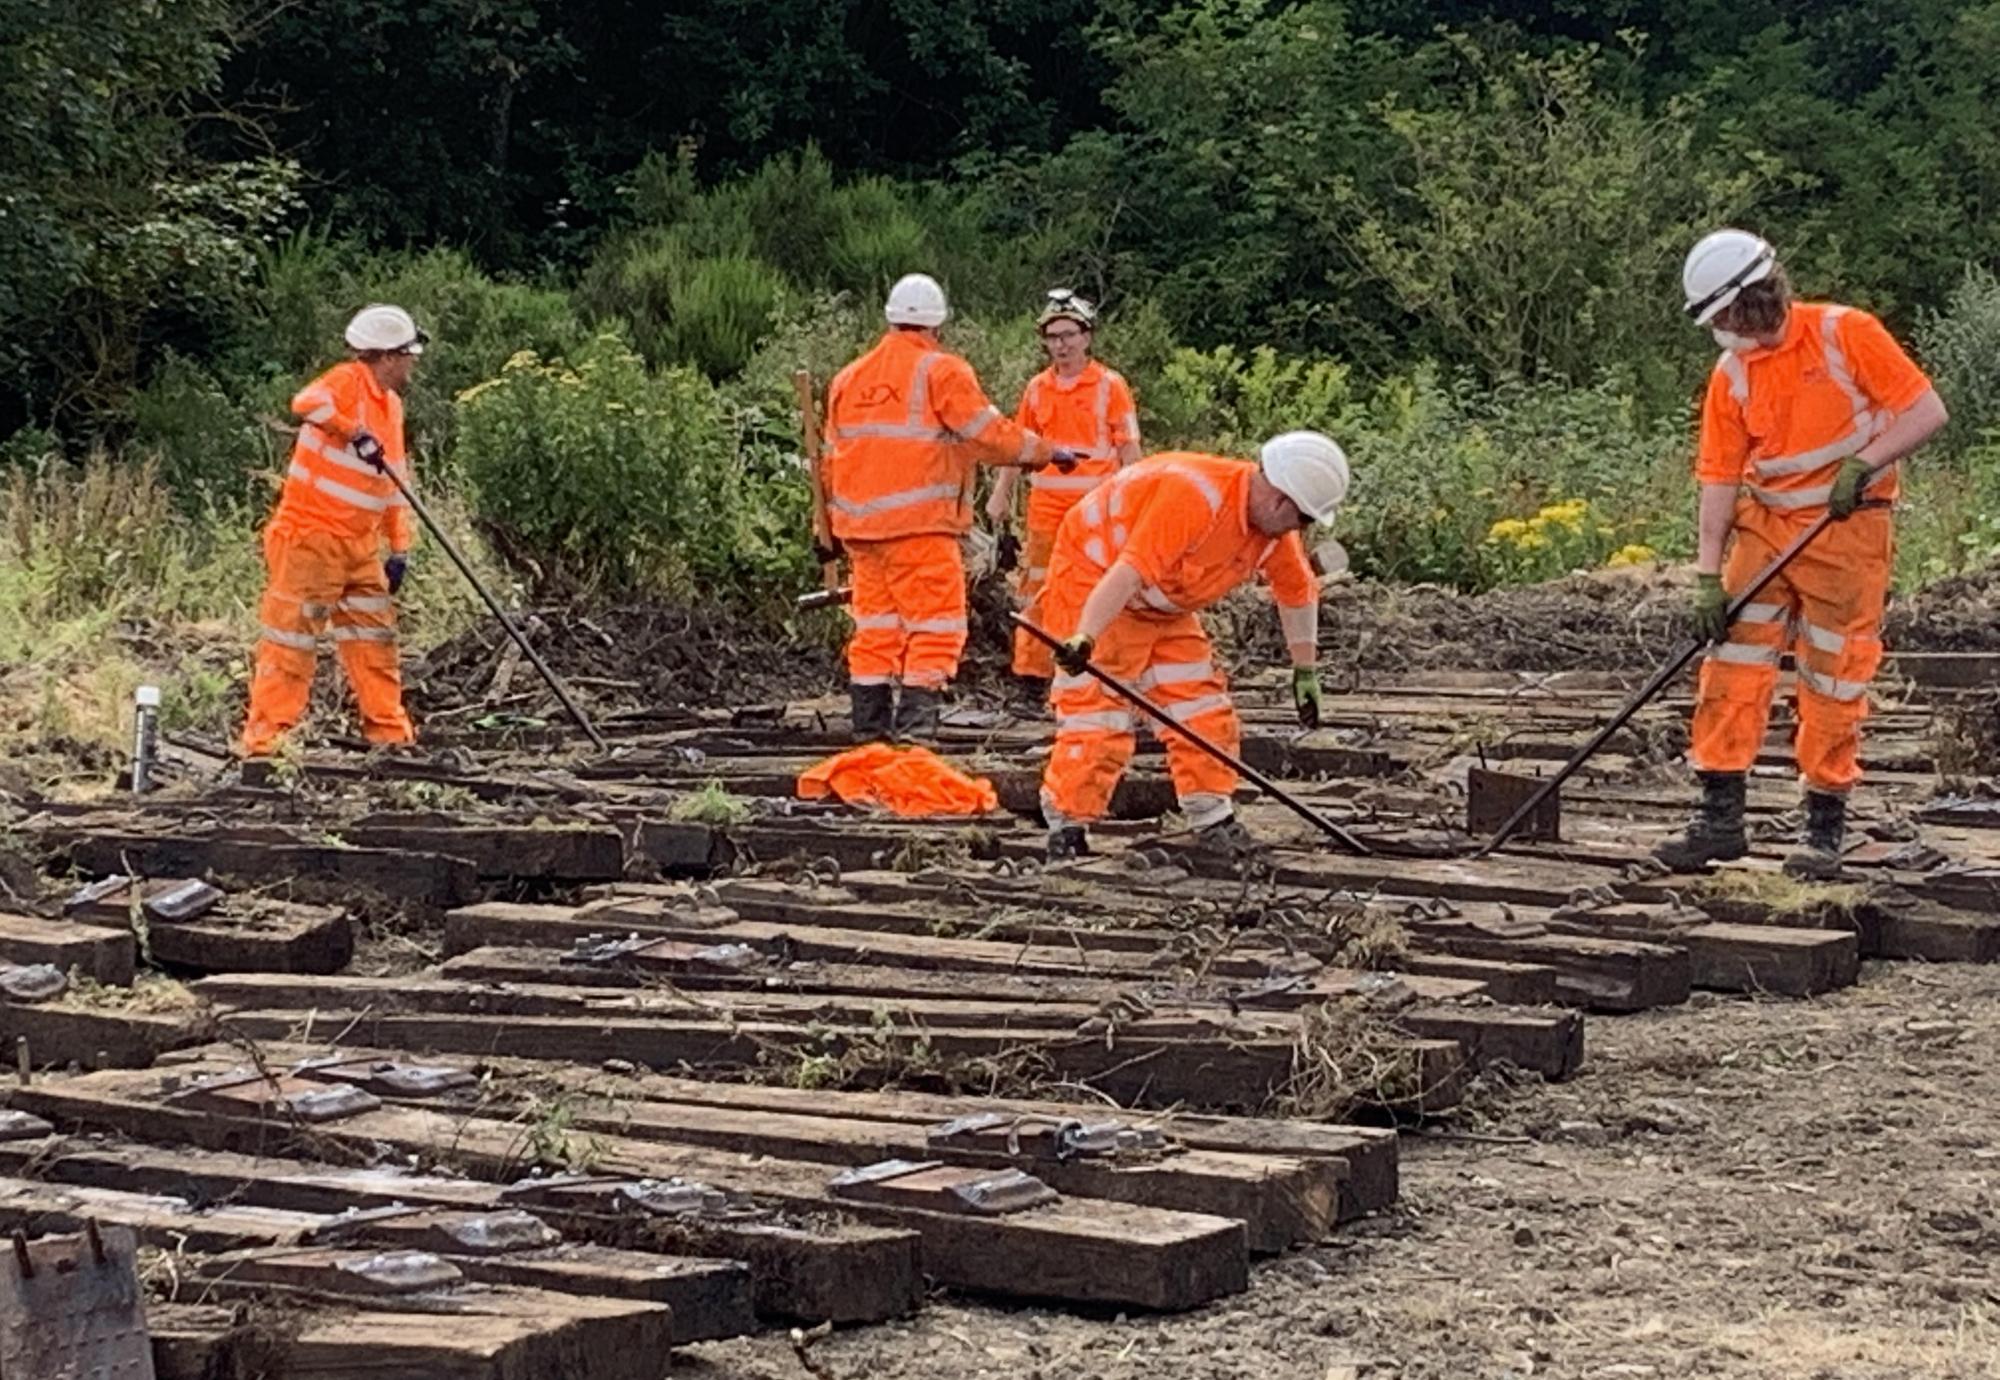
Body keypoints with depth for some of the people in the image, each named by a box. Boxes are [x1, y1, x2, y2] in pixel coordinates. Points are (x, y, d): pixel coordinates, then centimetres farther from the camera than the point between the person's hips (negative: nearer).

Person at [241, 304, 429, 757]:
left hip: (361, 546, 8)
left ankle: (388, 731, 19)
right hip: (310, 538, -8)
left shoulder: (390, 405, 15)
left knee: (375, 637, 11)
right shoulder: (349, 381, -10)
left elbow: (395, 482, 20)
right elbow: (308, 403, -32)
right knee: (292, 636, -6)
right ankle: (266, 734, -4)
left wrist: (400, 546, 15)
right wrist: (357, 433, -34)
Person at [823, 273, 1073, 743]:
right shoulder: (940, 371, -5)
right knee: (935, 620, -3)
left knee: (875, 620, 14)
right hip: (919, 524, -7)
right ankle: (915, 715, -13)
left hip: (860, 523, 7)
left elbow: (833, 455, 19)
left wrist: (831, 526, 25)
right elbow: (989, 434, -8)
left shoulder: (848, 378, 16)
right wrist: (1045, 452, 7)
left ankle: (870, 719, 15)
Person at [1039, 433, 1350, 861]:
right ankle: (1067, 831, -7)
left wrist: (1306, 671, 17)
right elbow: (1129, 571, -41)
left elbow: (1297, 591, 13)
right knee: (1098, 713, -14)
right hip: (1093, 585, -9)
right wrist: (1085, 638, -48)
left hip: (1163, 608, 9)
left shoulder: (1274, 525, -4)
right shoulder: (1195, 494, -33)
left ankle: (1213, 821, 13)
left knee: (1201, 709, 5)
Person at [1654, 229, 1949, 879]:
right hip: (1765, 527, 4)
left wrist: (1862, 464, -21)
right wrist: (1708, 576, -4)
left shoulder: (1846, 334, -10)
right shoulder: (1730, 376, 2)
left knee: (1834, 679, -1)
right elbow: (1719, 477, 1)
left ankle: (1826, 827, 9)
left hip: (1847, 530, -4)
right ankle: (1720, 816, 4)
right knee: (1732, 665, -2)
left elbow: (1926, 410, -10)